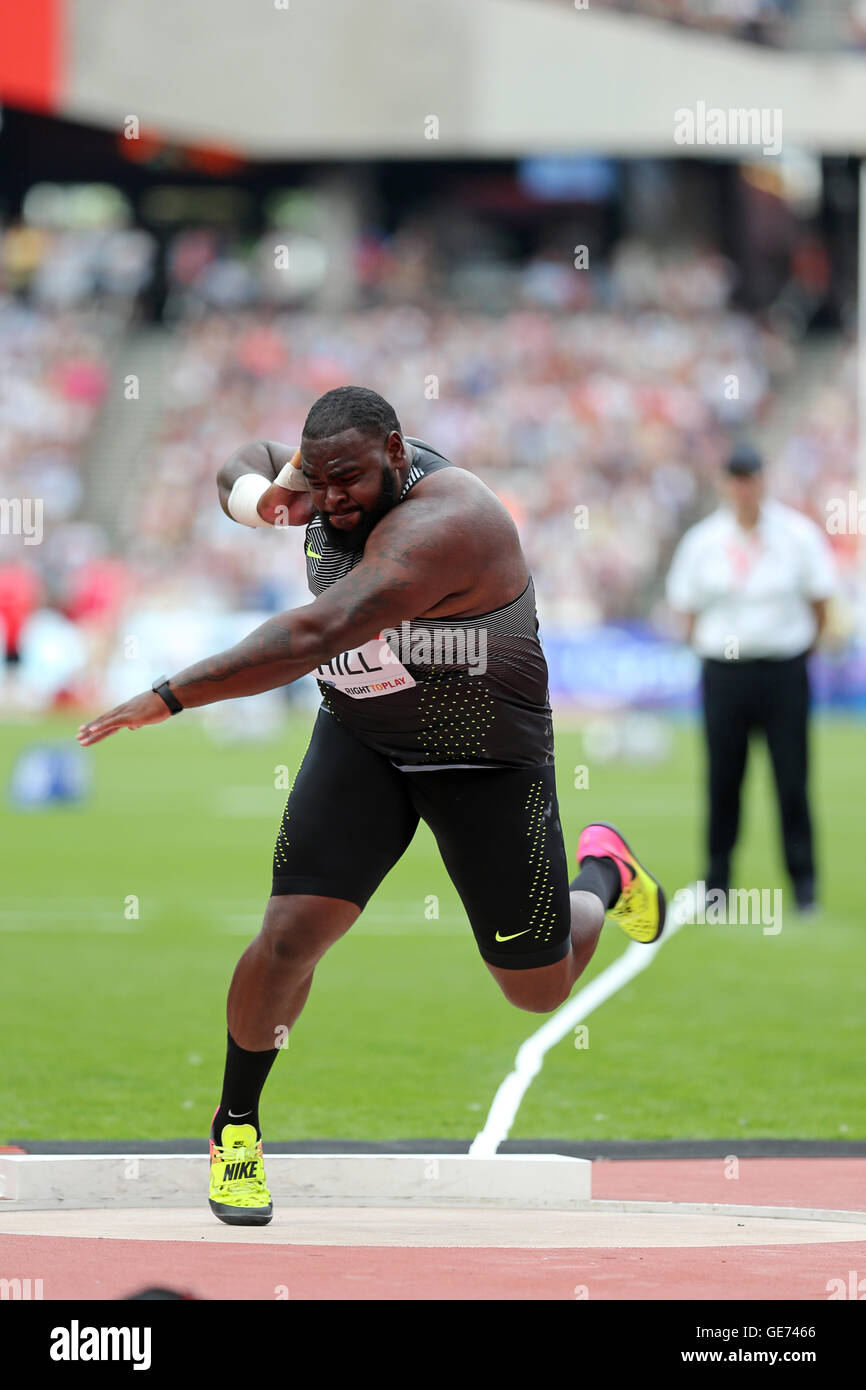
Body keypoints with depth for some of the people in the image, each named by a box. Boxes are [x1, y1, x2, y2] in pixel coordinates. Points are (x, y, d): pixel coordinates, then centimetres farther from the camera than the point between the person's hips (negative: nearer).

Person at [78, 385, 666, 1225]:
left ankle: (602, 871, 40)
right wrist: (252, 493, -12)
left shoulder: (439, 526, -34)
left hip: (487, 764, -5)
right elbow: (251, 464, 16)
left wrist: (168, 699, -46)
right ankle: (236, 1126, 6)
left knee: (541, 991, 7)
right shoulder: (332, 475, -7)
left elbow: (314, 636, -44)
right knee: (291, 933, -15)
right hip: (360, 741, 5)